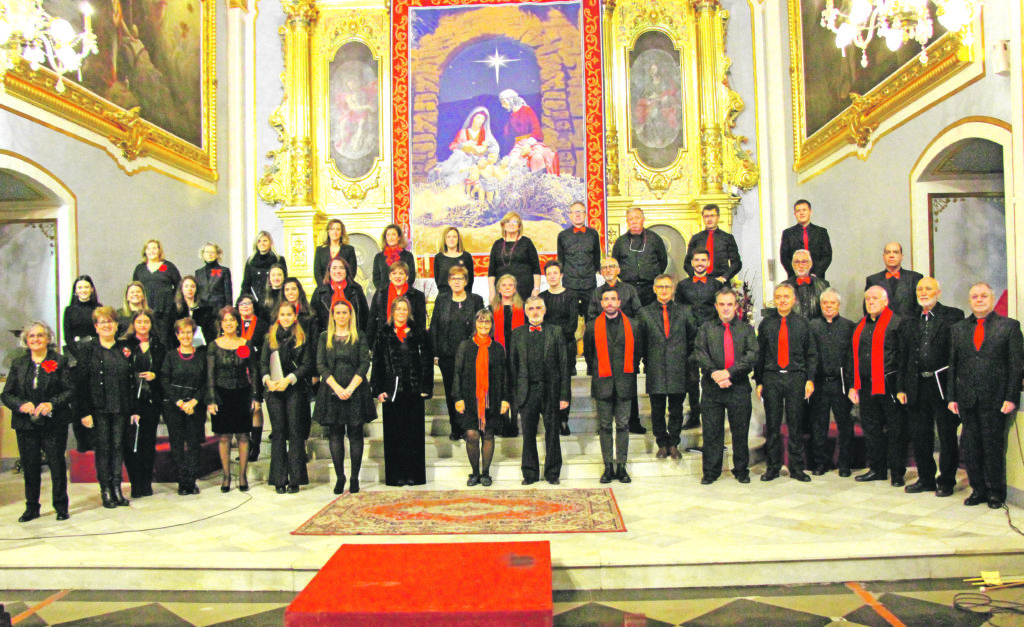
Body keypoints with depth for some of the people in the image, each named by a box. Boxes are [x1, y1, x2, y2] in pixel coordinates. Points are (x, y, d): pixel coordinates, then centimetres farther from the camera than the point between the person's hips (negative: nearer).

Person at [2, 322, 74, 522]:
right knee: (30, 466, 7)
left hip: (54, 423, -2)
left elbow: (70, 390, -2)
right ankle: (32, 508, 20)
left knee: (57, 464, 0)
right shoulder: (18, 363, 11)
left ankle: (61, 507, 12)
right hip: (26, 423, 3)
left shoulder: (60, 361, 3)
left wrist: (52, 404, -16)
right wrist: (21, 405, -11)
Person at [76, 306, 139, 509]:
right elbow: (82, 382, -3)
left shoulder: (124, 350, 11)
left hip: (121, 408, 3)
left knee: (118, 447, 4)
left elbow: (131, 381, 11)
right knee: (103, 448, -1)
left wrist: (134, 410, 6)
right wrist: (84, 412, -10)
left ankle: (117, 488, 11)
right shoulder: (88, 350, 2)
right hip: (99, 408, -3)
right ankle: (105, 490, 8)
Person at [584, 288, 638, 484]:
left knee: (623, 425, 3)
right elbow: (587, 352, 14)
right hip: (603, 382, 0)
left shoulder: (631, 325, 3)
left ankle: (621, 466, 10)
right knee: (605, 426, 4)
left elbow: (636, 351, 12)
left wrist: (631, 372, 7)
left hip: (624, 382, 0)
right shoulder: (592, 326, 3)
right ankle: (608, 467, 11)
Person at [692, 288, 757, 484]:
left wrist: (728, 372, -15)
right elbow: (699, 354, -1)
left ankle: (741, 471, 20)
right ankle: (710, 472, 13)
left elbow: (752, 355, -3)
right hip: (712, 388, 0)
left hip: (739, 388, 0)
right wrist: (714, 373, -17)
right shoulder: (706, 328, 11)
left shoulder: (746, 329, 10)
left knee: (740, 431, 6)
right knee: (711, 431, 3)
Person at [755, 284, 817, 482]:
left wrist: (810, 379, -1)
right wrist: (759, 382, 5)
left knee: (796, 425, 3)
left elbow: (811, 353, 8)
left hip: (796, 378, 0)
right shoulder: (766, 324, 8)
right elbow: (759, 354, 10)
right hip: (771, 378, 1)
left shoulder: (802, 323, 7)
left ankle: (796, 468, 13)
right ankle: (773, 467, 14)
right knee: (772, 425, 3)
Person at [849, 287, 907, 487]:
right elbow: (855, 356, 19)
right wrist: (854, 385, 14)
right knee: (871, 429, 11)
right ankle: (877, 469, 22)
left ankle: (897, 472, 10)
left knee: (895, 430, 1)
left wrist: (901, 385, -13)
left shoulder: (897, 322, -3)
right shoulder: (861, 326, 16)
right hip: (867, 386, 6)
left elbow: (904, 355, -8)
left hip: (889, 386, -6)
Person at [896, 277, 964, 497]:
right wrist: (902, 387, 7)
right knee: (919, 436, 10)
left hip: (943, 384, -5)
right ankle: (925, 479, 23)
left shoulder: (954, 316, -2)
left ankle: (946, 481, 16)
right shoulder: (909, 322, 12)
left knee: (947, 436, 4)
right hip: (917, 386, 5)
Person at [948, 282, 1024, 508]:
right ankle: (978, 489, 18)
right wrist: (952, 397, 5)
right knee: (971, 447, 7)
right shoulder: (958, 328, 12)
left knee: (994, 446, 2)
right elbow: (953, 365, 11)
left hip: (995, 398, -3)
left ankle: (996, 492, 14)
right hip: (967, 399, 3)